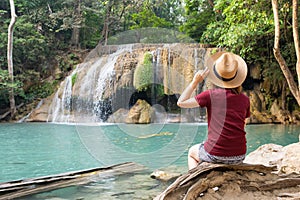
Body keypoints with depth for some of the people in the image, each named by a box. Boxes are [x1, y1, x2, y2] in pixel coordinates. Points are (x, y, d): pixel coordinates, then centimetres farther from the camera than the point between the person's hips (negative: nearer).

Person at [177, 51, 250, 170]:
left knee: (192, 153, 30)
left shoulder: (211, 95, -12)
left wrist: (195, 82, 0)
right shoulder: (245, 99, 0)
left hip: (215, 155, -3)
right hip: (239, 156, 4)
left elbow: (181, 103, -4)